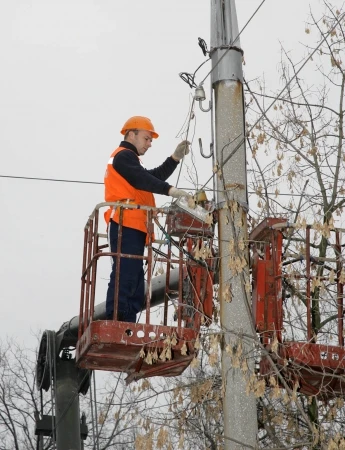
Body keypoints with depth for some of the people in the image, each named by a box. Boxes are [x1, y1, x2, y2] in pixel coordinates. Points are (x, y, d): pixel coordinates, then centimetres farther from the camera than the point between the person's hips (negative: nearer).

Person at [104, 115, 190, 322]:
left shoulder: (128, 159, 32)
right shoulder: (124, 156, -1)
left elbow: (154, 177, 23)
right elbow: (142, 180, -18)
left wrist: (175, 158, 14)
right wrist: (171, 190, -28)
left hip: (132, 227, 11)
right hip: (126, 226, -11)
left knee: (134, 277, 7)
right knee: (125, 275, -18)